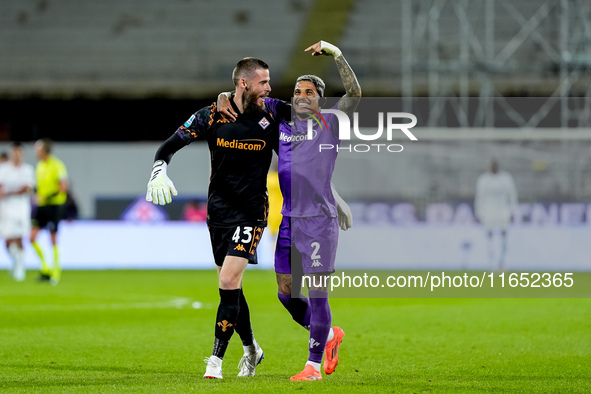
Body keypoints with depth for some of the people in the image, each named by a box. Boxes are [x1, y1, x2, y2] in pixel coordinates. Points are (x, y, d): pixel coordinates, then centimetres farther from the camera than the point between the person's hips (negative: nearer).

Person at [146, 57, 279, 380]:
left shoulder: (270, 120, -6)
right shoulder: (212, 116, -5)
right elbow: (171, 145, -2)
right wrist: (159, 171, -20)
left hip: (251, 211, -2)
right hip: (218, 210, 2)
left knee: (228, 282, -16)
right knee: (231, 287, 11)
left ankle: (216, 359, -8)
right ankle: (251, 349, 33)